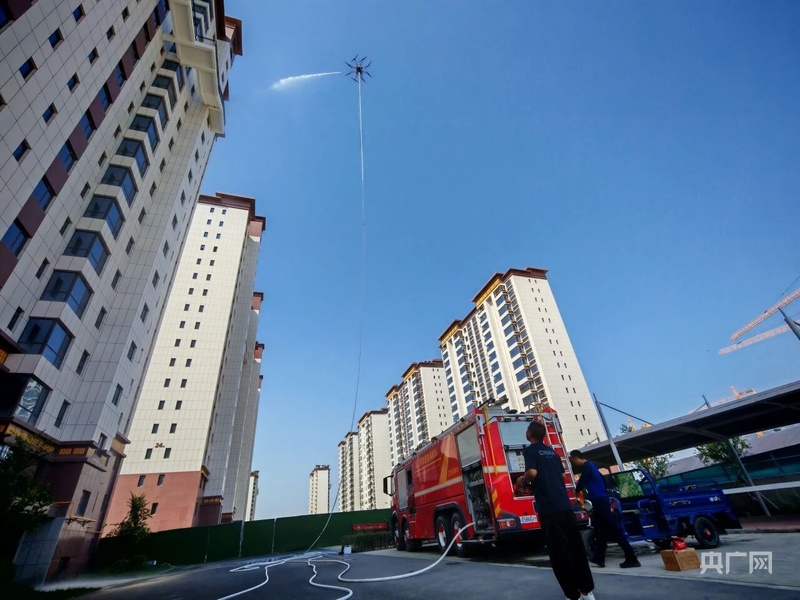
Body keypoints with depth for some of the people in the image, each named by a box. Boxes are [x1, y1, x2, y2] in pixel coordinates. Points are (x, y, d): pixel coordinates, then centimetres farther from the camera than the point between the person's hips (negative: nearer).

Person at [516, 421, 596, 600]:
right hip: (565, 505, 7)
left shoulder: (529, 451, -7)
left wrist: (523, 481, -2)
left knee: (559, 553, 4)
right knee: (576, 547, 17)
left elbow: (532, 472, -23)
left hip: (548, 508, -7)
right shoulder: (551, 451, 14)